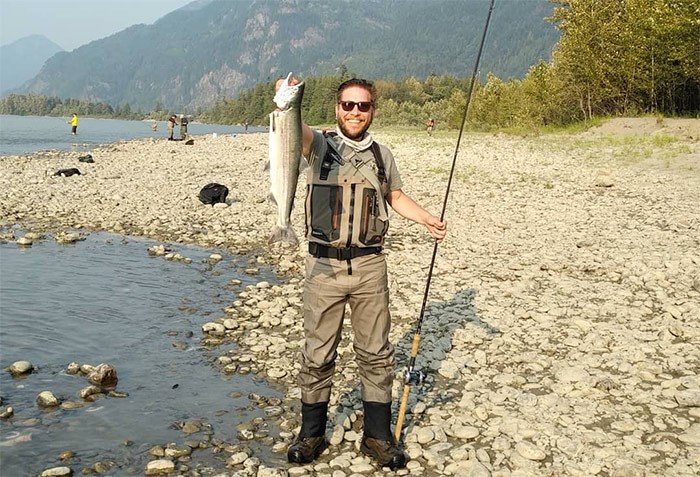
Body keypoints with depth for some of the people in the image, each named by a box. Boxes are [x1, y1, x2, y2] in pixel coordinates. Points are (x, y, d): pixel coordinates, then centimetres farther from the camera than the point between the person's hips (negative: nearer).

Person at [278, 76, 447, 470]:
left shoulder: (382, 155, 11)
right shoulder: (319, 144, 1)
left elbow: (396, 196, 25)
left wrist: (429, 220, 10)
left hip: (370, 266, 2)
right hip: (324, 265, -2)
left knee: (376, 354, 8)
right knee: (318, 355, 6)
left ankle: (379, 437, 21)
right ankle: (312, 435, 22)